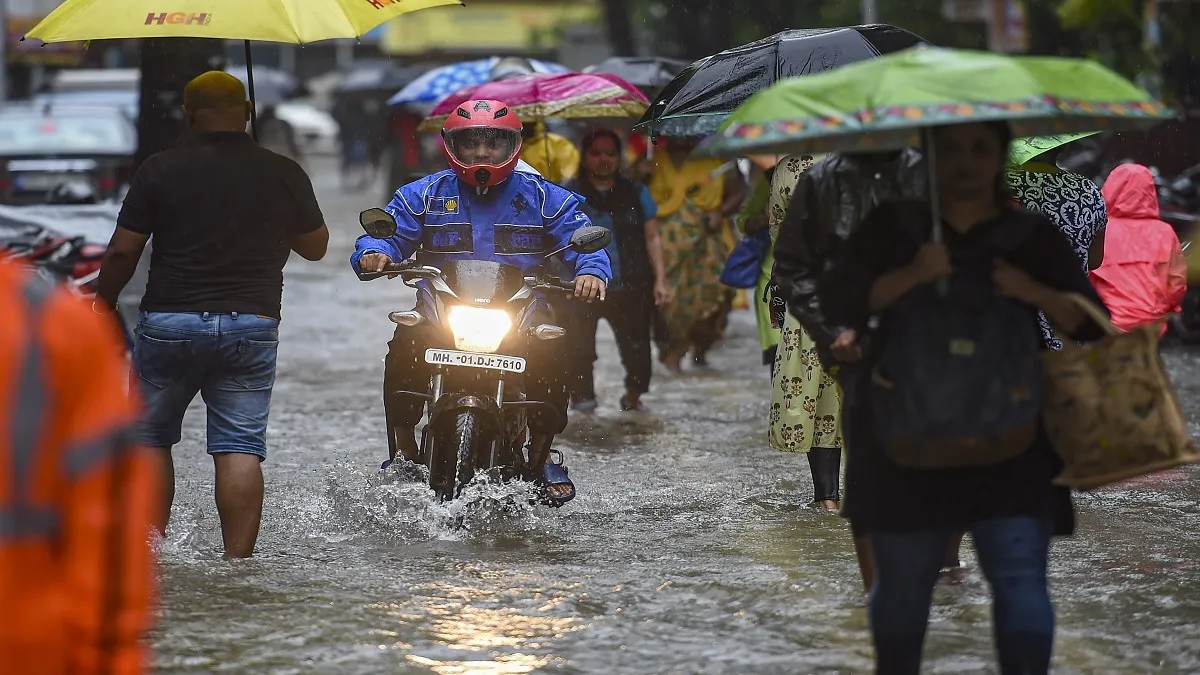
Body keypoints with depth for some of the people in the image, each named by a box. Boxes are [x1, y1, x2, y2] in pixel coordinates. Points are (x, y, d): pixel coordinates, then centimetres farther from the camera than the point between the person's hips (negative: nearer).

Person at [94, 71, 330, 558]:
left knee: (150, 437, 14)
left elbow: (122, 252, -3)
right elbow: (316, 247, 14)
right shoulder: (283, 174, 1)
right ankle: (238, 560, -7)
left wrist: (102, 307, 12)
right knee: (241, 449, 0)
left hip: (169, 322, -1)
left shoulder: (160, 170, -3)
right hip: (252, 325, 1)